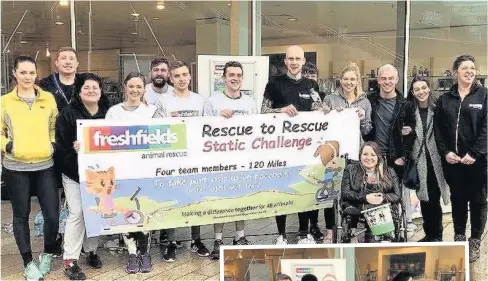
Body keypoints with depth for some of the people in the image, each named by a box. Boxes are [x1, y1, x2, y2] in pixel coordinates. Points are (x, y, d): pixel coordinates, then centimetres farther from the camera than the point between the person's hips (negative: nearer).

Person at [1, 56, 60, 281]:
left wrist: (53, 144, -1)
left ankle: (48, 254, 24)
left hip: (45, 165, 1)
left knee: (52, 215, -3)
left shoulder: (48, 99, 7)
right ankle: (28, 262, 23)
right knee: (21, 215, 8)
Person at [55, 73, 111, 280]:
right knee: (76, 214, -5)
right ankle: (70, 260, 3)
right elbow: (61, 144, -12)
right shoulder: (68, 114, -9)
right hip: (75, 173, -3)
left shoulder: (108, 113, 0)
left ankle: (91, 251, 28)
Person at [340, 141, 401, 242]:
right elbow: (345, 193, 3)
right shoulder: (351, 169, 12)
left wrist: (383, 198, -11)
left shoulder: (389, 172, 16)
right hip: (358, 210, -1)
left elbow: (397, 196, 9)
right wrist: (365, 198, -11)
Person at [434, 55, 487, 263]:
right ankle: (459, 238, 25)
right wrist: (445, 152, -6)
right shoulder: (445, 99, 8)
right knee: (457, 199, 12)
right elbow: (438, 128, 6)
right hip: (452, 159, 3)